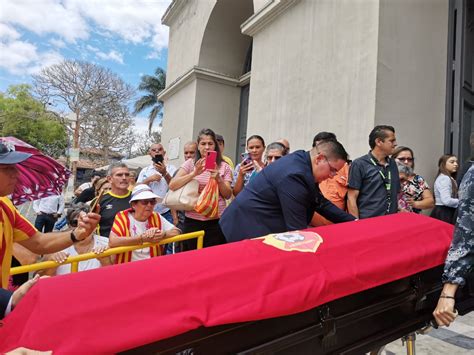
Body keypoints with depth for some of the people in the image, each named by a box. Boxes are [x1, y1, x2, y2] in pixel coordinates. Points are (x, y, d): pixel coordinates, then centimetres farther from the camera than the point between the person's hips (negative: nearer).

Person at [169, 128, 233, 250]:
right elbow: (172, 186, -7)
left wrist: (218, 179, -15)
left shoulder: (224, 166, 4)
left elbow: (228, 195, 2)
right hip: (192, 221, 1)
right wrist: (194, 173, -18)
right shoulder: (190, 164, 4)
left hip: (216, 221, 0)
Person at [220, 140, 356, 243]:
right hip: (247, 229, -10)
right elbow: (297, 228, -23)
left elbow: (321, 202, 13)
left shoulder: (302, 163, 4)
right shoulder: (294, 175, -27)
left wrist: (352, 221, 8)